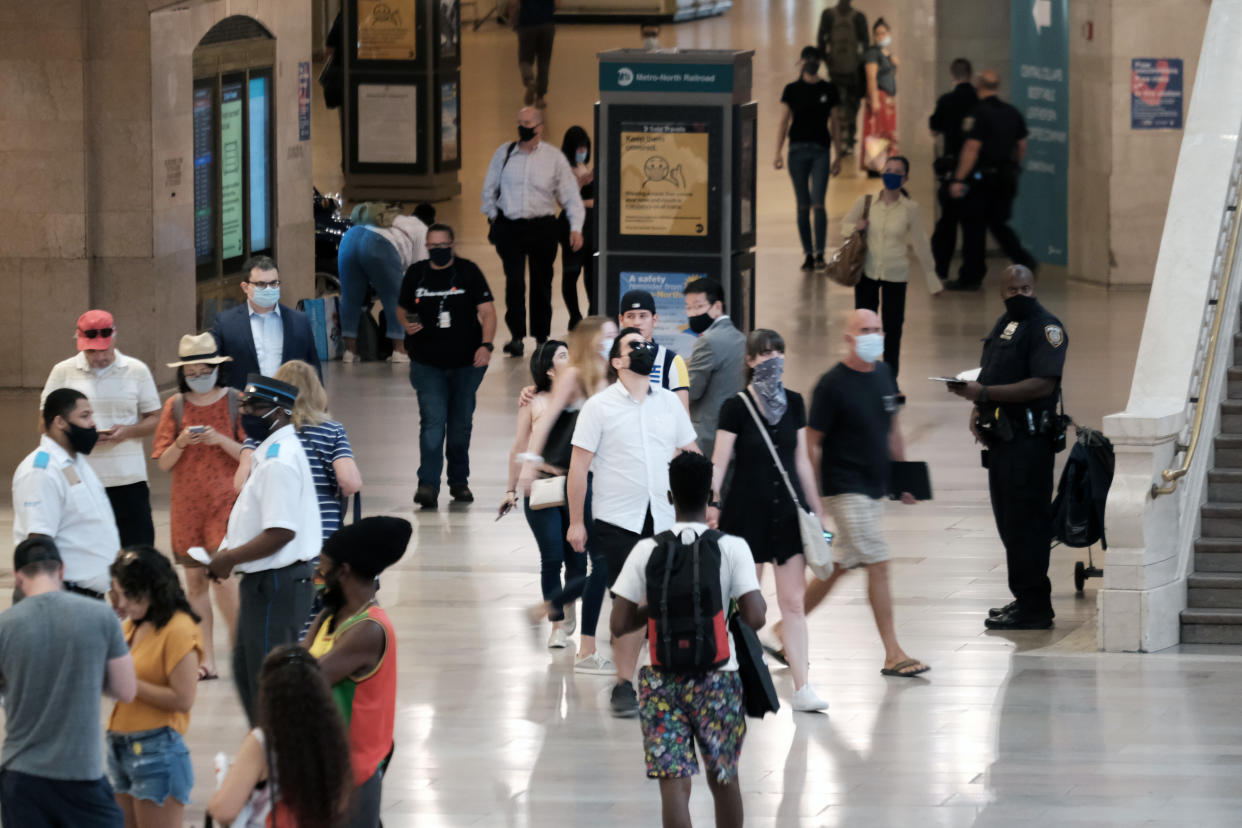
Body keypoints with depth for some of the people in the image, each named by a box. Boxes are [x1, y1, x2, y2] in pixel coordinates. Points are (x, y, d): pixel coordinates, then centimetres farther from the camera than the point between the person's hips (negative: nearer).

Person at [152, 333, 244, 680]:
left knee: (222, 574, -14)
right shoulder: (176, 406, 5)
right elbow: (164, 463, 5)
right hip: (186, 504, 3)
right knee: (195, 579, 5)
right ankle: (207, 660, 11)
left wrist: (221, 441, -18)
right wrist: (180, 444, -14)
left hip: (225, 500, -3)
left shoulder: (235, 401, -1)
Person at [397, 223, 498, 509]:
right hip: (427, 364, 0)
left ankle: (459, 480, 24)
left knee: (461, 424, 10)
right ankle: (428, 484, -17)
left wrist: (486, 345, -18)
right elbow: (402, 308, 16)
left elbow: (487, 311, -4)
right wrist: (407, 324, -7)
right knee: (432, 421, -13)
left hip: (466, 362, 0)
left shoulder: (468, 271, -1)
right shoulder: (416, 274, 4)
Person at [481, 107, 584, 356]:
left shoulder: (554, 158, 0)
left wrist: (576, 227, -11)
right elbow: (489, 188, 16)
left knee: (541, 284, 7)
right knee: (514, 282, -11)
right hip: (509, 227, 0)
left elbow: (571, 194, -1)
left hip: (542, 227, 0)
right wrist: (492, 215, 10)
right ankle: (516, 337, -10)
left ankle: (542, 336, 20)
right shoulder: (504, 153, 5)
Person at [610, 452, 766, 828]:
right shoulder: (732, 548, -8)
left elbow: (619, 625, -5)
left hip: (662, 678, 0)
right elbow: (755, 617, -14)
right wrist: (761, 600, 7)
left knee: (674, 783, -2)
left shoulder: (646, 551, -5)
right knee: (723, 777, 17)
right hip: (716, 677, 0)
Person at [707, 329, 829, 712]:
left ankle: (802, 687, -3)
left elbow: (801, 461, 14)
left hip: (787, 510, 3)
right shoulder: (737, 407, -6)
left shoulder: (793, 403, 7)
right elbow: (719, 461, -10)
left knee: (793, 601, -1)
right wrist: (712, 503, -21)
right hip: (747, 510, -3)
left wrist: (817, 508, 15)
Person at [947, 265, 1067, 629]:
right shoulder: (1004, 324, 17)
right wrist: (978, 410, 7)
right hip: (1002, 438, 9)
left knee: (1026, 524, -7)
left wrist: (984, 393, -23)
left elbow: (1043, 384, -21)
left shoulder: (1046, 327, -11)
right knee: (1008, 522, 14)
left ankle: (1034, 607, -4)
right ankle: (1024, 598, 23)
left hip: (1029, 440, -9)